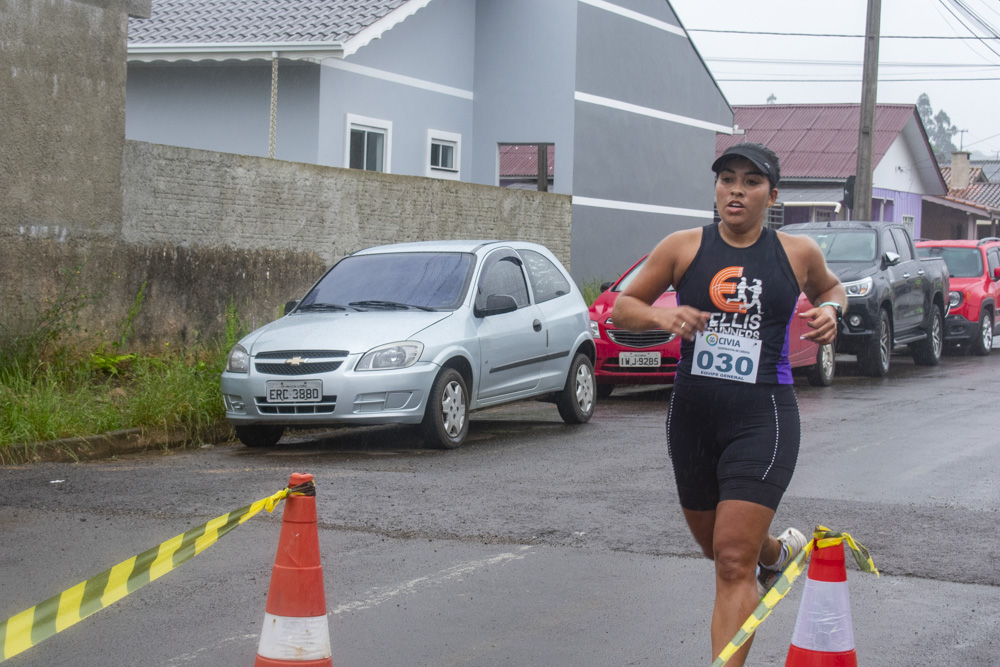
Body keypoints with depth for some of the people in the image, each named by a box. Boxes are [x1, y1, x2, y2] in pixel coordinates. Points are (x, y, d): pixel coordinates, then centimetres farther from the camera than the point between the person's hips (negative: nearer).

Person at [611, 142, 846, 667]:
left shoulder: (798, 253, 3)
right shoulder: (684, 248, 2)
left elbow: (829, 289, 25)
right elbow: (621, 308, 8)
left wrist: (830, 310, 2)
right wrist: (661, 316, -12)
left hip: (762, 417, -3)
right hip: (692, 413, 3)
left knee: (734, 563, -12)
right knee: (717, 549, 20)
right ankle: (777, 550, 52)